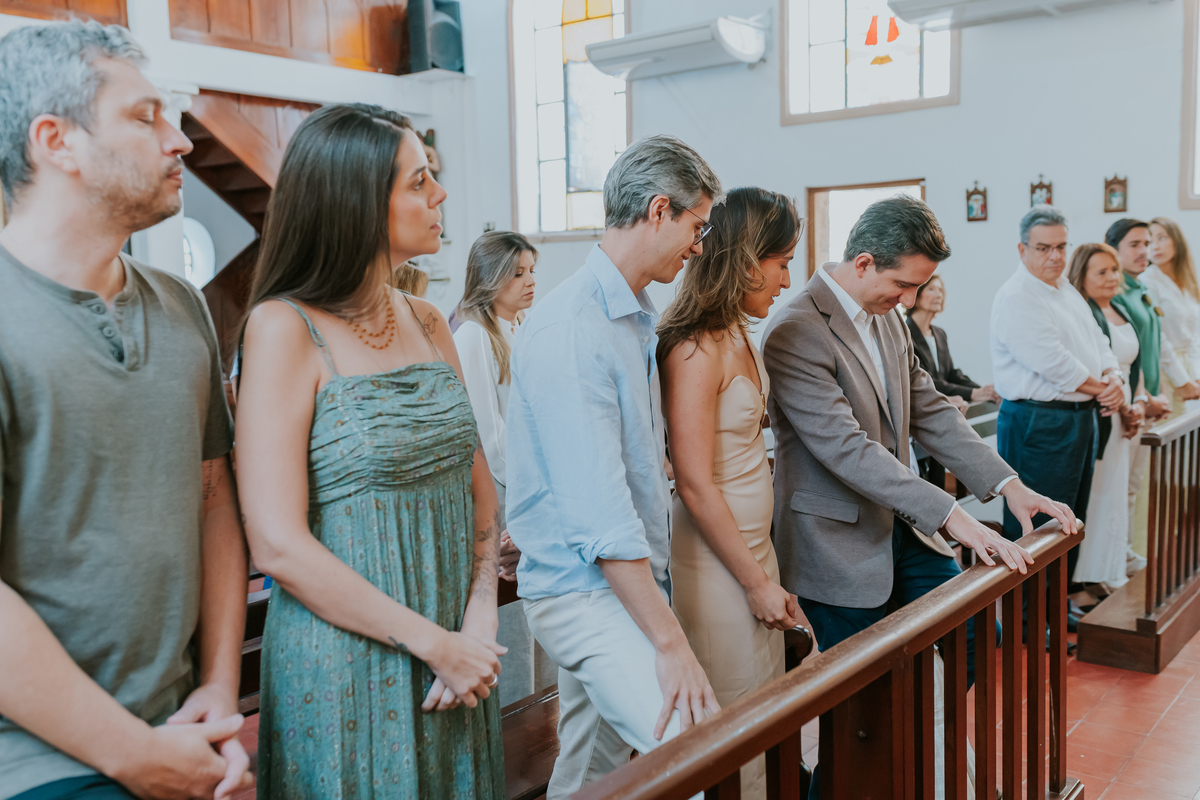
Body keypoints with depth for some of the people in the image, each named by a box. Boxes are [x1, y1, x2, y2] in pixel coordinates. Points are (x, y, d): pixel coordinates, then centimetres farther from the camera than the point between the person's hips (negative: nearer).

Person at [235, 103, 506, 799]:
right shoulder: (284, 329, -13)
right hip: (344, 665, -6)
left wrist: (480, 620, -7)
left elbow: (480, 490, 7)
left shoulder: (428, 323, 6)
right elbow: (278, 545, -18)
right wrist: (432, 642, -15)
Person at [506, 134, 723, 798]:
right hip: (585, 590, -9)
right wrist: (670, 642, -22)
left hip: (624, 576, 10)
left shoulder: (635, 317, 13)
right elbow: (599, 511, -24)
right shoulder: (569, 331, -20)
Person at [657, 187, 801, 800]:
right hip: (715, 559, -9)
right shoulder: (697, 350, -19)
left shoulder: (740, 335, 10)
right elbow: (695, 485, -20)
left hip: (753, 541, 9)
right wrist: (757, 581, -13)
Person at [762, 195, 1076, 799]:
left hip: (900, 528, 8)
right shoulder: (794, 333, -22)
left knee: (974, 636, 13)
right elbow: (847, 449, -28)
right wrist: (952, 517, -31)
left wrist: (1008, 485, 0)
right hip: (840, 543, -8)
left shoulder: (888, 319, 6)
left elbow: (931, 413, 10)